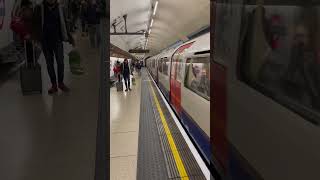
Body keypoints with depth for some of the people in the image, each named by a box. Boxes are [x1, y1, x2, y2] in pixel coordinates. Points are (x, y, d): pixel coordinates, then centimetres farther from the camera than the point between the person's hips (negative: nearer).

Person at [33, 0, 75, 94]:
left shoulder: (59, 8, 3)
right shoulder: (39, 8, -1)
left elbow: (63, 25, 11)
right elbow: (36, 24, 3)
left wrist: (70, 38, 8)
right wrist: (38, 37, -10)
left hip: (57, 40, 0)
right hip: (45, 41, 0)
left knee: (60, 62, -4)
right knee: (49, 63, 6)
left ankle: (61, 83, 14)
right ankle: (54, 85, 15)